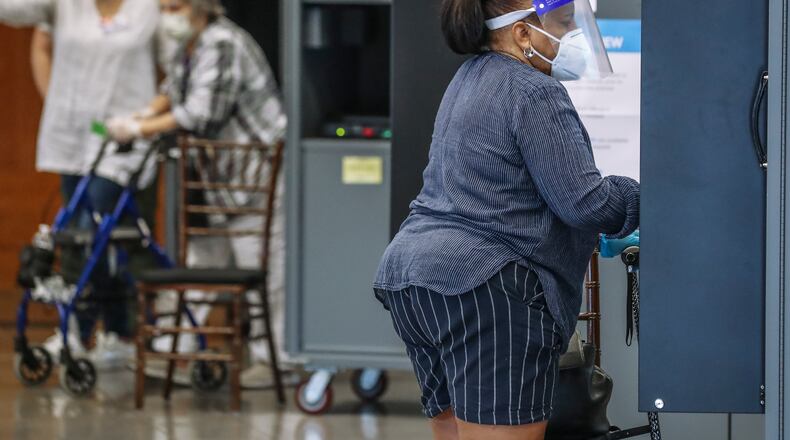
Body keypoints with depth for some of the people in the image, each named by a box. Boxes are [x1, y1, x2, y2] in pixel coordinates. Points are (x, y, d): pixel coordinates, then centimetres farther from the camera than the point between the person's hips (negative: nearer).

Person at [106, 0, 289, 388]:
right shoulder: (190, 44, 9)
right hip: (219, 175, 10)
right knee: (202, 256, 12)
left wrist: (138, 129, -19)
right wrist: (149, 112, 6)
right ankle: (174, 349, 17)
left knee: (260, 264, -7)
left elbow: (199, 113, -25)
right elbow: (174, 88, 26)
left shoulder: (223, 45, -20)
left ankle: (272, 357, 0)